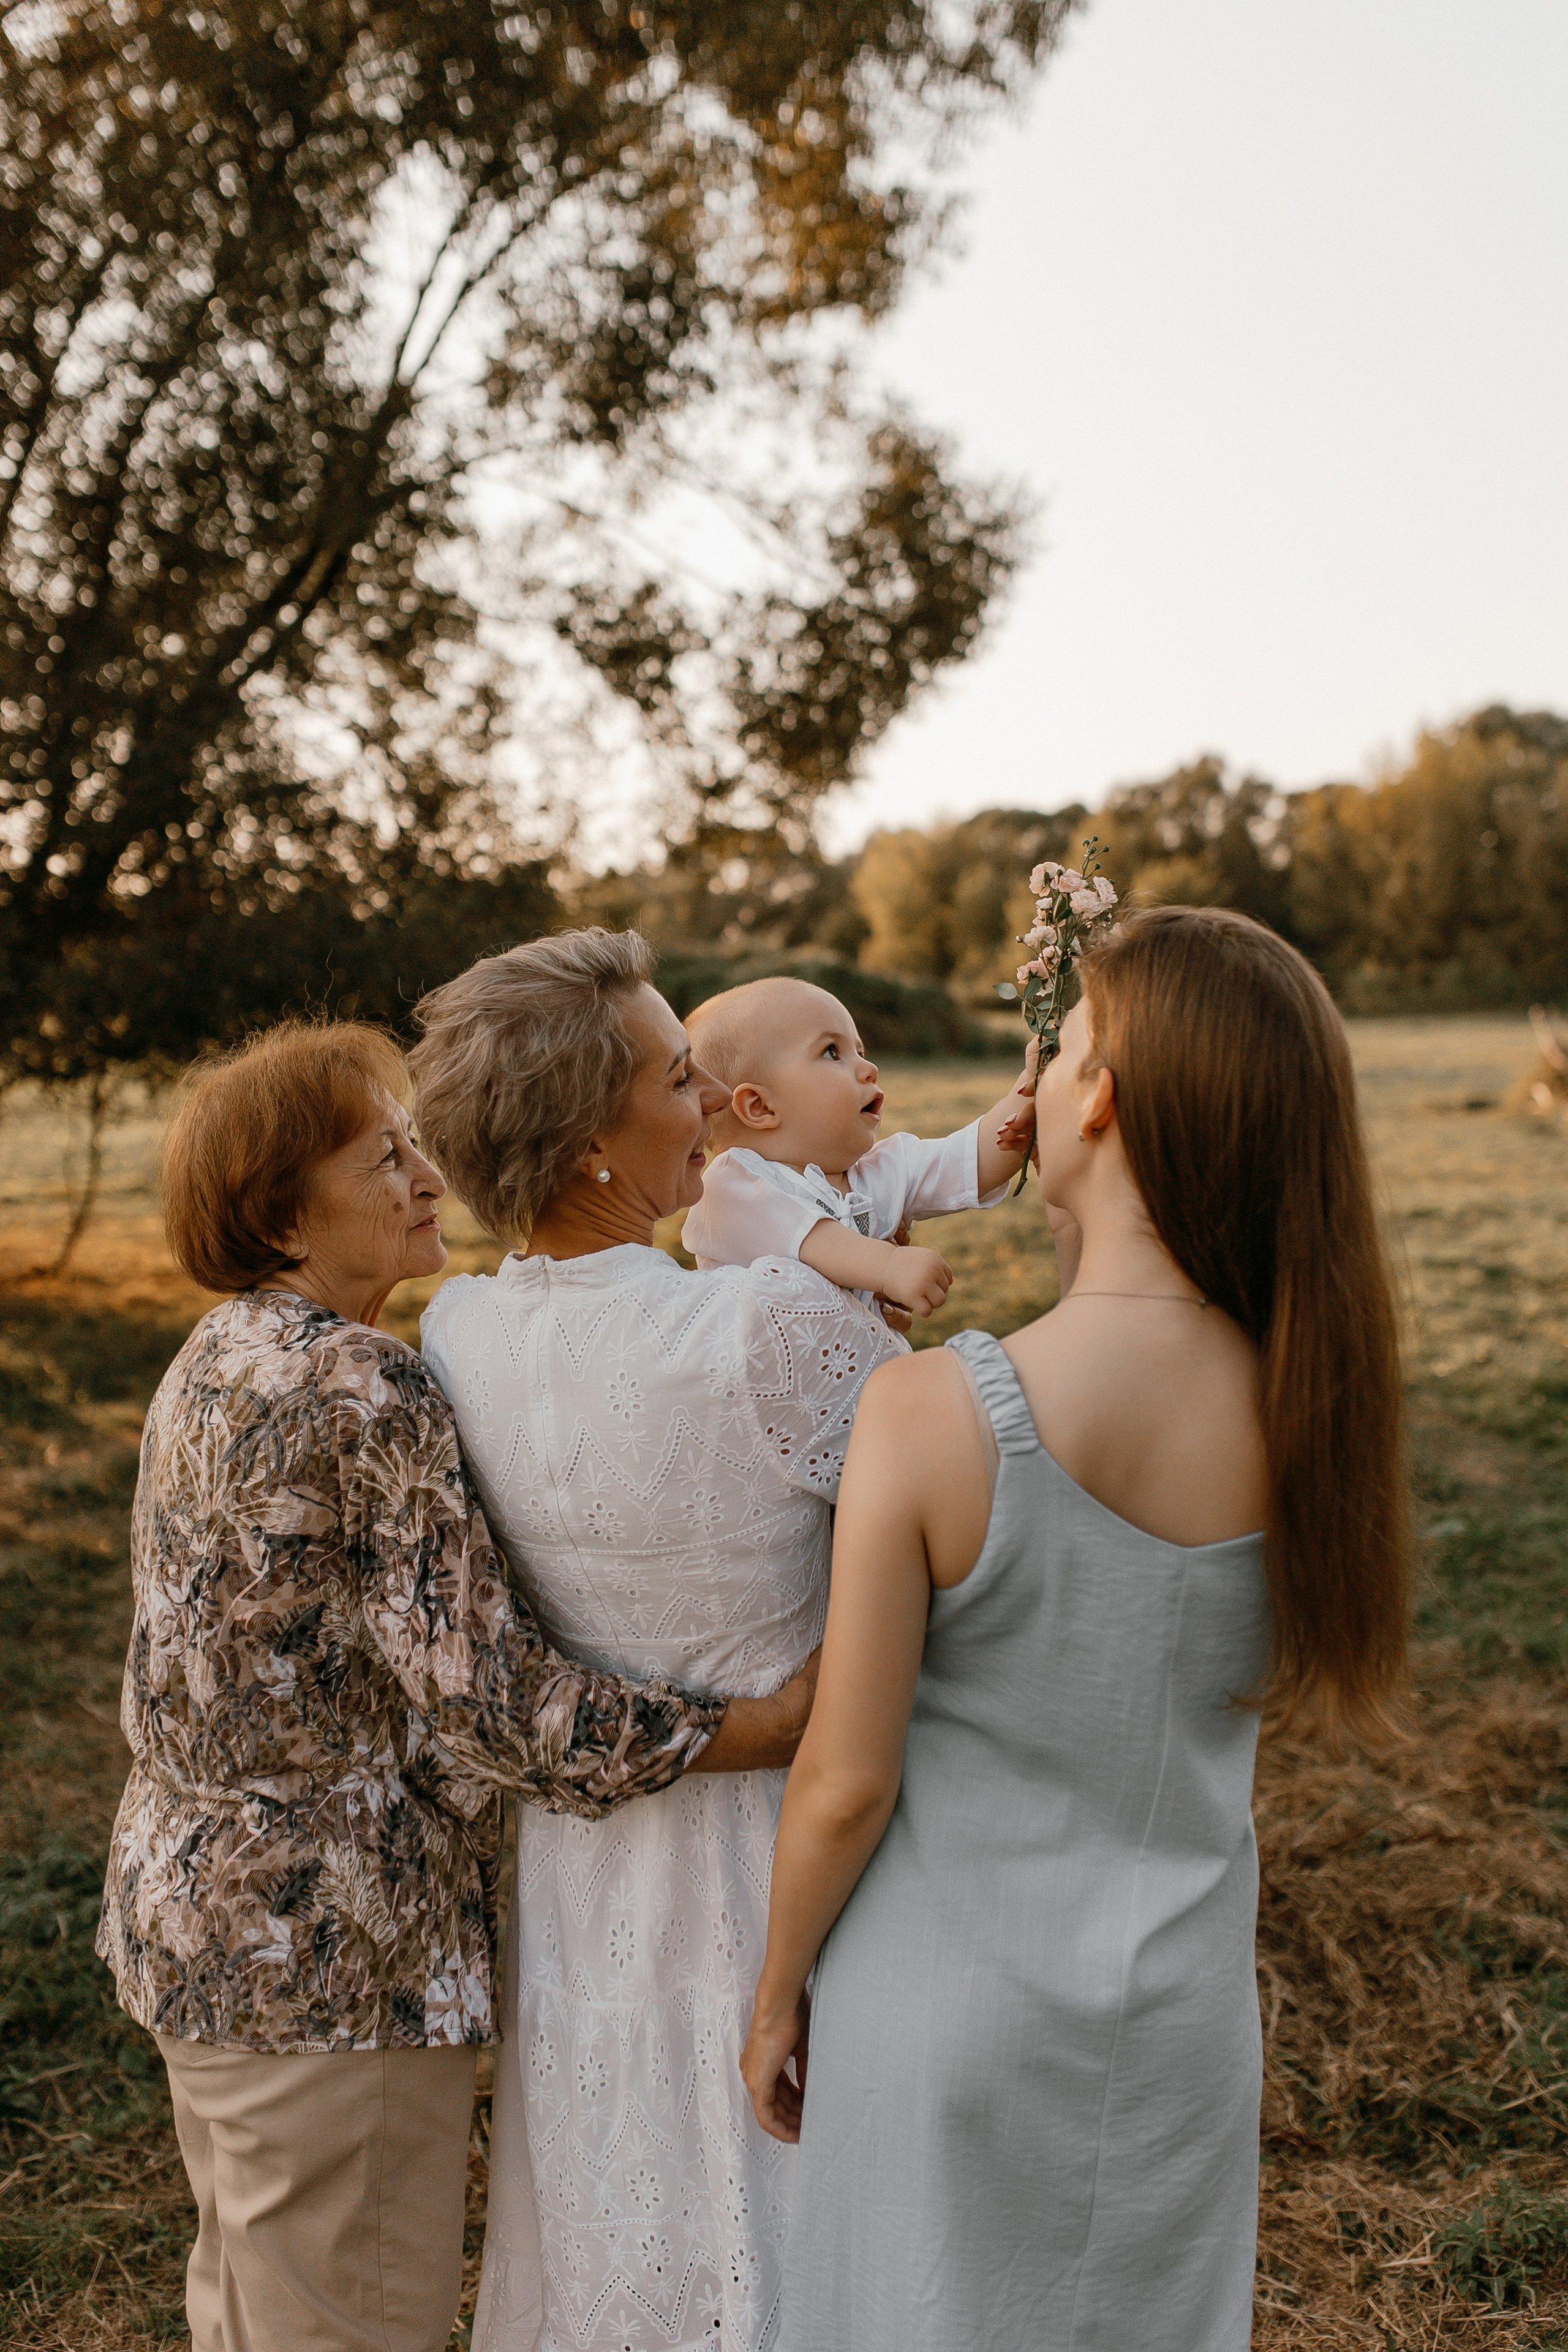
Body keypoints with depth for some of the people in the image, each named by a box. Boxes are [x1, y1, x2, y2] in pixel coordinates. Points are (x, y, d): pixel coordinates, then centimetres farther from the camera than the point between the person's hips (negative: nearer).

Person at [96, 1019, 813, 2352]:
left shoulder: (218, 1359, 5)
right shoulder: (361, 1389, -24)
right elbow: (487, 1696, -27)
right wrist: (779, 1729, -23)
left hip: (192, 1908, 9)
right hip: (324, 1951, -9)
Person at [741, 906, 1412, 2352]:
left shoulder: (928, 1413, -27)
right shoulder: (1314, 1405, -16)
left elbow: (847, 1783, -19)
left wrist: (776, 1995, 2)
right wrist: (1082, 1237, 1)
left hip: (950, 2014, -3)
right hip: (1182, 2016, 4)